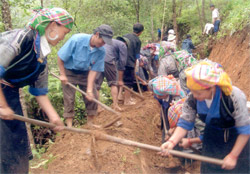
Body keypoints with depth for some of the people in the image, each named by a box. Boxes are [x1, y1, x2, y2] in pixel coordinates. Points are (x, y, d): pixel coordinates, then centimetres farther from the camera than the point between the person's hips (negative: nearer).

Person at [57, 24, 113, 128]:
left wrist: (89, 89, -18)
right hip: (69, 72, -4)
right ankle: (69, 126, 5)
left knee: (92, 97, 1)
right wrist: (62, 75, -14)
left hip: (85, 73, 4)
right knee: (69, 98, -5)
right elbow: (60, 58, -18)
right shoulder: (76, 40, -28)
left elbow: (94, 70, -12)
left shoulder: (101, 51, -15)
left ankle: (90, 122, 19)